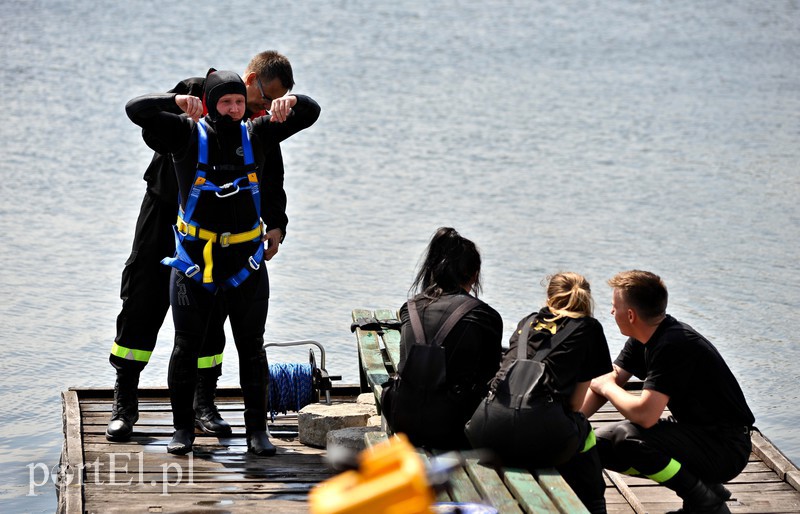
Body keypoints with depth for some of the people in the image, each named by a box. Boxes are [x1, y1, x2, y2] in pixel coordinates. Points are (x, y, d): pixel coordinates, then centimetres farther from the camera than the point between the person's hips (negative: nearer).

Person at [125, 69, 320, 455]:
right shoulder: (189, 134, -5)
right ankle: (183, 429, 16)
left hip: (246, 262, 2)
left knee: (252, 347, 5)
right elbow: (137, 109, -12)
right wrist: (177, 102, -27)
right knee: (186, 346, 4)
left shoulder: (257, 135, 2)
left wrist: (292, 102, -14)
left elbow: (311, 113, 8)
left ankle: (257, 431, 12)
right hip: (194, 262, -2)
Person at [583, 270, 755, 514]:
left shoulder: (672, 346, -27)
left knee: (627, 437, -30)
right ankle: (703, 485, 10)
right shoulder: (644, 338, 2)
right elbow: (611, 379, 6)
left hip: (725, 449, -10)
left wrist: (606, 387, -13)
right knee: (601, 443, 4)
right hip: (694, 431, 10)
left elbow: (644, 414, -33)